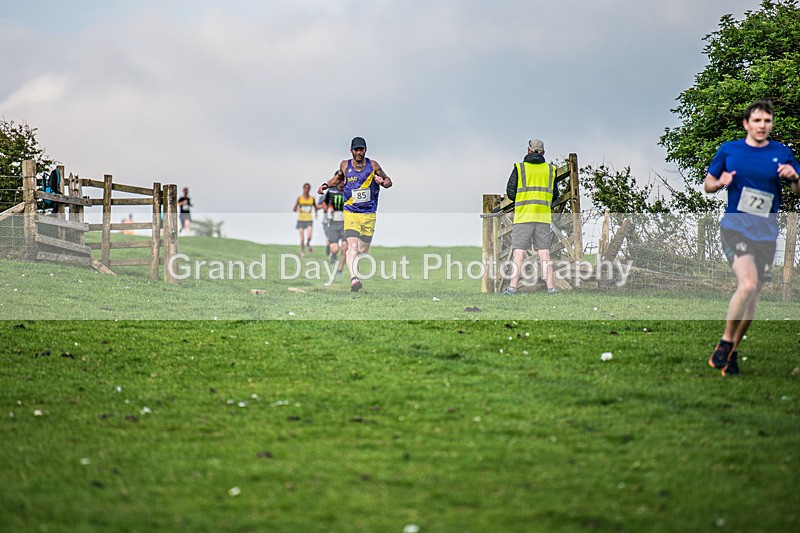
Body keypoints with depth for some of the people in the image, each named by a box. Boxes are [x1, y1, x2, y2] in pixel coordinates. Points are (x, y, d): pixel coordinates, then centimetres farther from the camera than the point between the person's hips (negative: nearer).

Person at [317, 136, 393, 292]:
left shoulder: (373, 166, 0)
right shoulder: (345, 165, 2)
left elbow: (389, 181, 9)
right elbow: (338, 177, 24)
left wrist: (382, 182, -13)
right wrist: (326, 185, 9)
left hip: (369, 215, 2)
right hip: (351, 213, -2)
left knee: (363, 251, 9)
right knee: (352, 247, -21)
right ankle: (354, 278, -34)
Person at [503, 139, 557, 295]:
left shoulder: (519, 168, 0)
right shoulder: (550, 170, 8)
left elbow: (510, 192, 0)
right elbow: (554, 195, 12)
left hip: (523, 216, -2)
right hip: (543, 217, 2)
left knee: (519, 254, -2)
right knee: (545, 254, 5)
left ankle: (513, 287, -9)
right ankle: (550, 287, 0)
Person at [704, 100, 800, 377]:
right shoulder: (728, 150, 3)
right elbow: (707, 184, 13)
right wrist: (720, 182, -10)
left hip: (766, 232, 3)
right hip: (735, 226, -3)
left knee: (751, 294, 7)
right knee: (747, 284, -24)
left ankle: (732, 352, 22)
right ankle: (726, 341, -7)